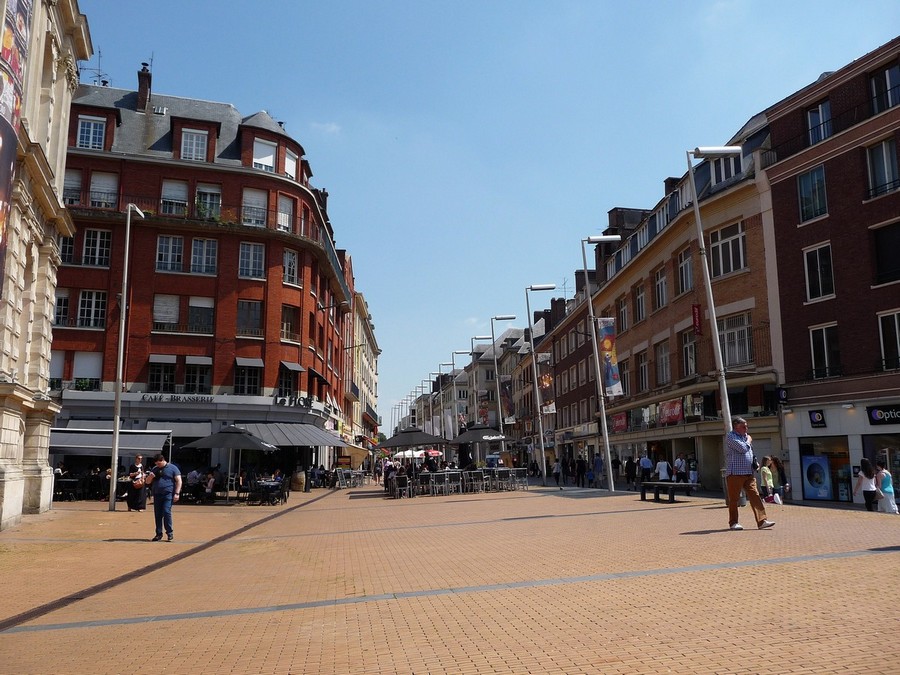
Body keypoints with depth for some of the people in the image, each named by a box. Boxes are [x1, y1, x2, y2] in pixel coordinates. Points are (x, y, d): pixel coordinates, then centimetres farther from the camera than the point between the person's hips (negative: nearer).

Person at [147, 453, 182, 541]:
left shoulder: (172, 468, 0)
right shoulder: (154, 469, 16)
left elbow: (179, 481, -2)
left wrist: (177, 493, -11)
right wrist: (151, 477, -2)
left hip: (168, 494, -5)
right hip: (157, 495, 5)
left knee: (166, 512, -15)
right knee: (157, 514, 6)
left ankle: (170, 532, -4)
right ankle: (159, 534, 14)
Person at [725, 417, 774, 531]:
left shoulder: (745, 436, 19)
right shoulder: (731, 436, -7)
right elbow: (742, 449, -20)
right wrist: (748, 441, -1)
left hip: (749, 473, 7)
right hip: (735, 473, -7)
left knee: (755, 496, -3)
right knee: (734, 499, 1)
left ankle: (762, 521, -5)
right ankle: (733, 522, 10)